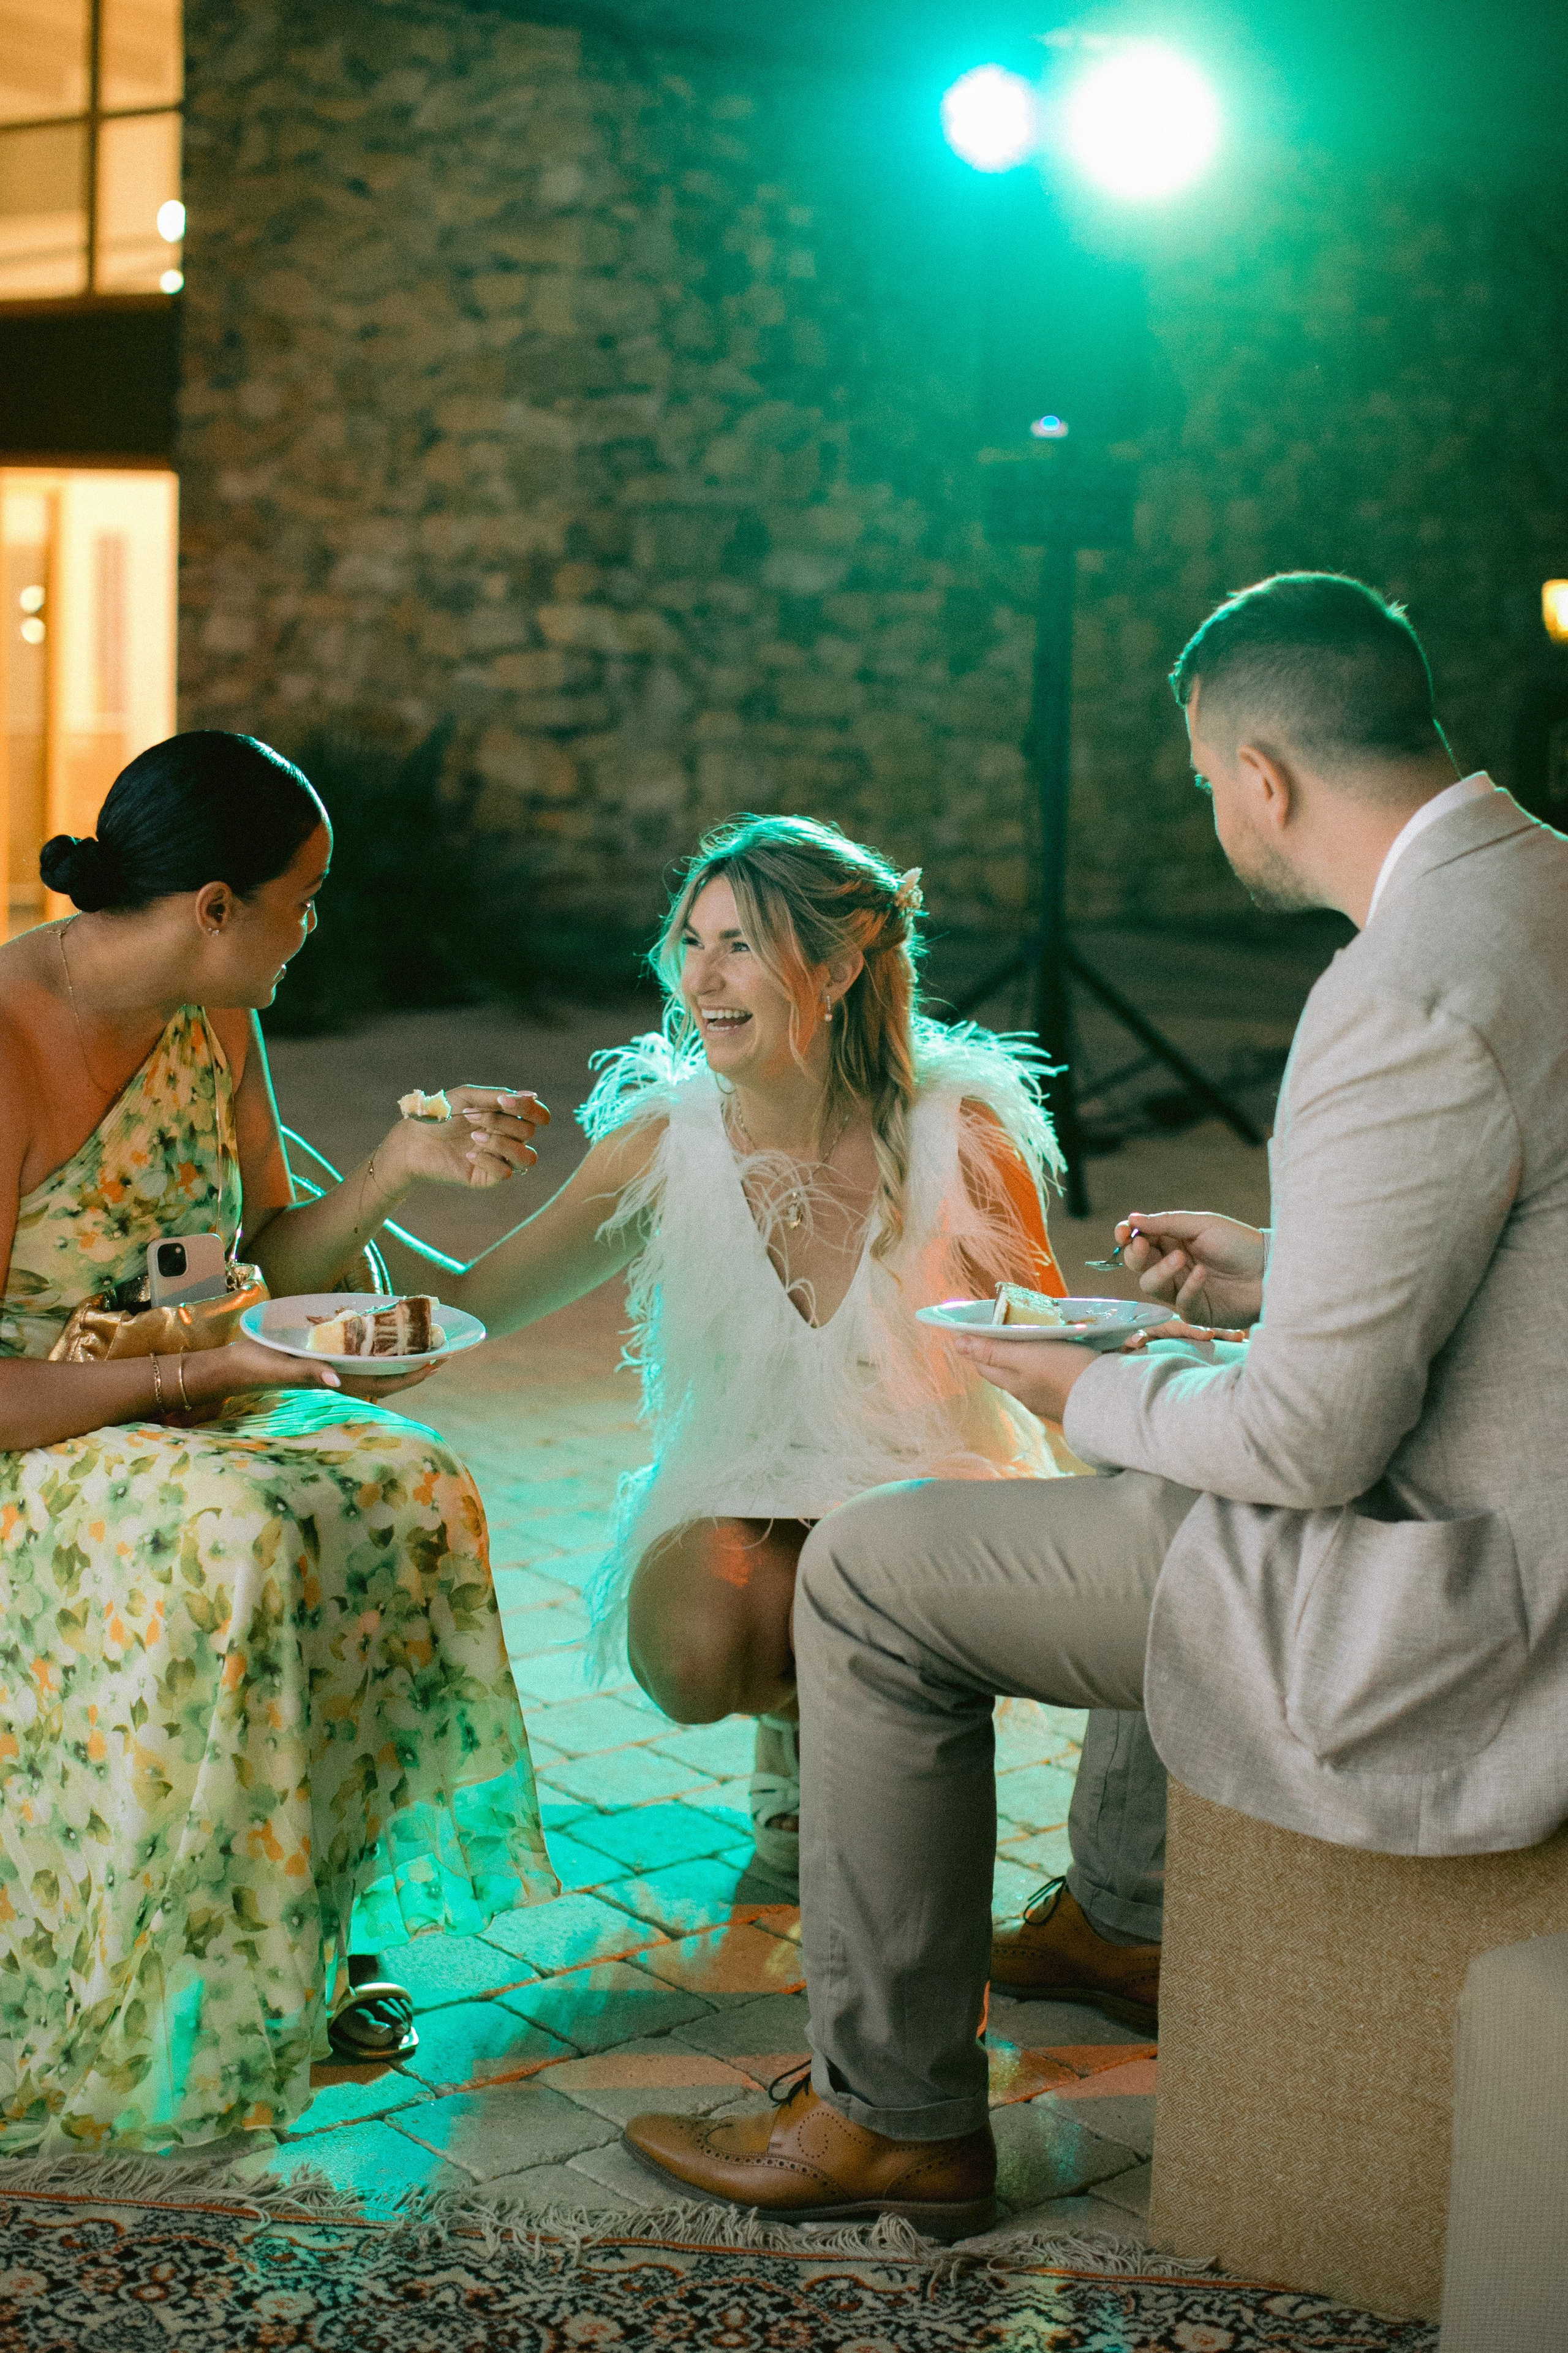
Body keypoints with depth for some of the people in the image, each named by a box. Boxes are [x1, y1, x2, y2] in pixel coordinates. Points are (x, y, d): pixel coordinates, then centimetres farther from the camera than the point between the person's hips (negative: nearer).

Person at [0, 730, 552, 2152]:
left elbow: (265, 1263, 11)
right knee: (231, 1538, -34)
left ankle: (289, 1945, -6)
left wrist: (403, 1167, -4)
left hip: (161, 1428, 8)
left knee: (405, 1485, -17)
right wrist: (204, 1371, -23)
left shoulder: (213, 1020, 3)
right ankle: (177, 1992, -17)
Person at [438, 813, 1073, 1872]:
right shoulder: (663, 1148, -8)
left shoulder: (960, 1137, -13)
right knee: (693, 1648, -31)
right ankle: (799, 1718, 10)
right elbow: (457, 1308, -5)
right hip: (741, 1495, 1)